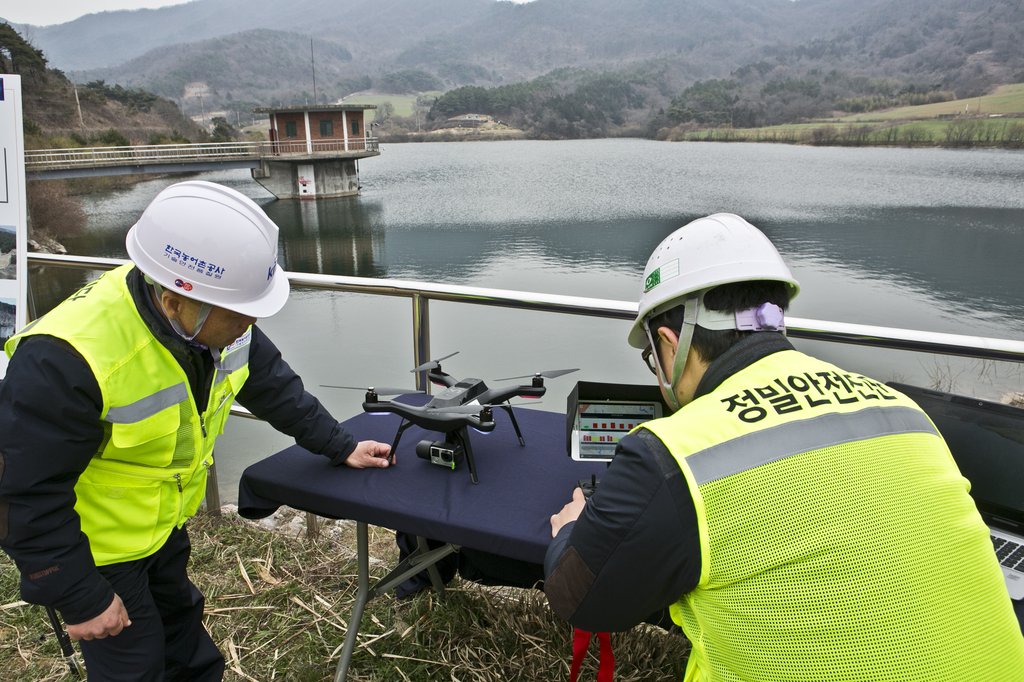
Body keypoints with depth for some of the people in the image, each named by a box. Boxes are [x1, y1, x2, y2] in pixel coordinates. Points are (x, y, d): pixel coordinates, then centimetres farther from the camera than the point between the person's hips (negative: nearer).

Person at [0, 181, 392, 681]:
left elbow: (271, 384, 0)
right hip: (96, 548, -6)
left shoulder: (216, 314, -16)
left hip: (164, 522, 6)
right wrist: (80, 599, -19)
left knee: (184, 641, 25)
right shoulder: (65, 359, -37)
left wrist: (339, 446, 2)